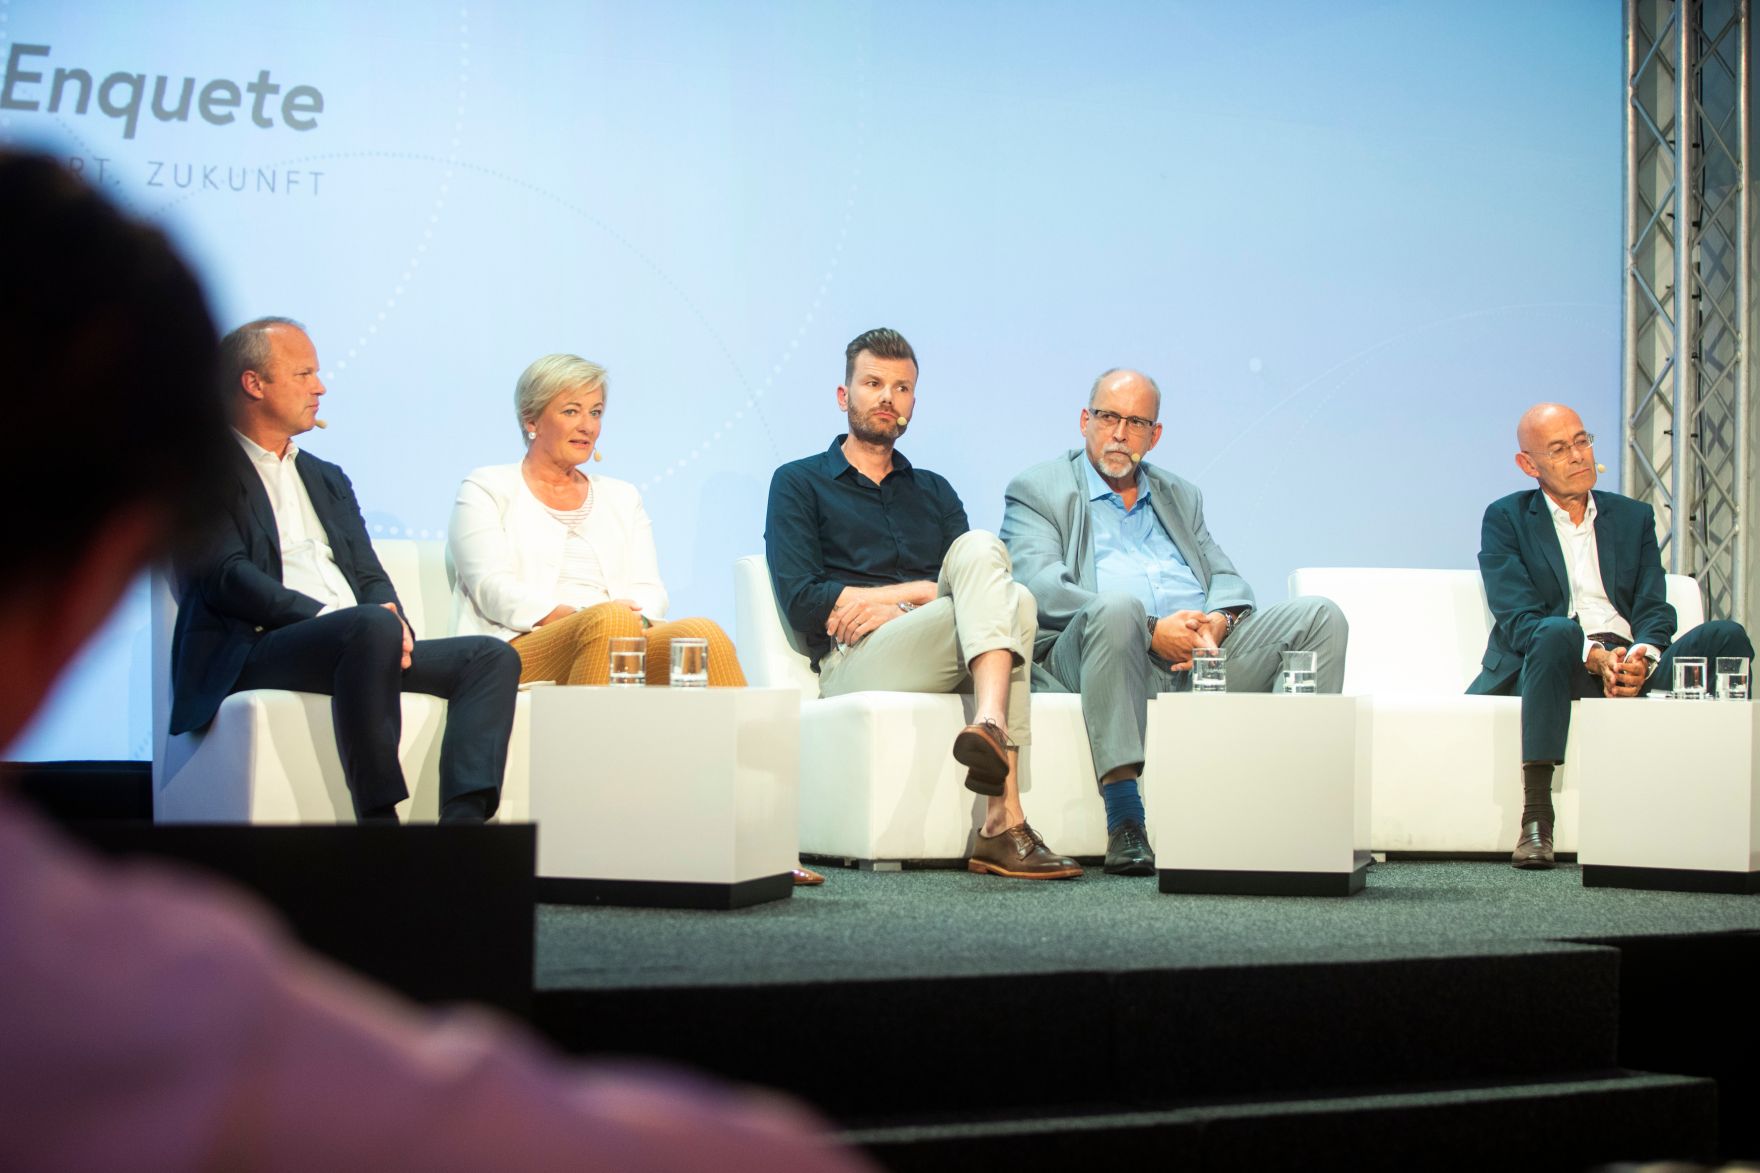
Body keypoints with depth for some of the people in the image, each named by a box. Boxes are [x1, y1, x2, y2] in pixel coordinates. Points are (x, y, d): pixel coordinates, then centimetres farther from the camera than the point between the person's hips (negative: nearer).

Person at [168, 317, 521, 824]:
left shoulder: (328, 478, 30)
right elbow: (227, 578, -9)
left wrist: (392, 624, -3)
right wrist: (326, 619, -20)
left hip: (356, 646, 8)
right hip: (255, 653, -8)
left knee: (492, 657, -13)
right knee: (372, 627, -37)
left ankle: (462, 824, -35)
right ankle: (379, 825, -39)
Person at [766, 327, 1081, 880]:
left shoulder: (934, 492, 29)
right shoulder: (799, 483, 15)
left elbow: (980, 568, 11)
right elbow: (801, 600, -2)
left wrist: (890, 596, -6)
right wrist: (922, 593, -1)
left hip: (948, 652, 4)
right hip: (853, 662, -4)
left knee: (980, 549, -26)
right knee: (1011, 601, -28)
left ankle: (990, 725, -46)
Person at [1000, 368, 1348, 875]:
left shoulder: (1181, 497, 30)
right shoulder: (1036, 491, 12)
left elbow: (1227, 578, 20)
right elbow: (1041, 586, -6)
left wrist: (1218, 620, -8)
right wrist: (1151, 630, -17)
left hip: (1204, 650, 5)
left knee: (1320, 616, -14)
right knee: (1117, 605, -40)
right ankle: (1124, 820, -42)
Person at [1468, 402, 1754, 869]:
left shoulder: (1634, 517, 21)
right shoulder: (1505, 519, 8)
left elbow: (1655, 611, 9)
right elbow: (1517, 618, -6)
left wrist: (1642, 657, -16)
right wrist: (1594, 655, -23)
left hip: (1632, 662, 3)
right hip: (1563, 663, -3)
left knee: (1726, 636, -23)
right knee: (1557, 631, -39)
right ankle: (1536, 815, -42)